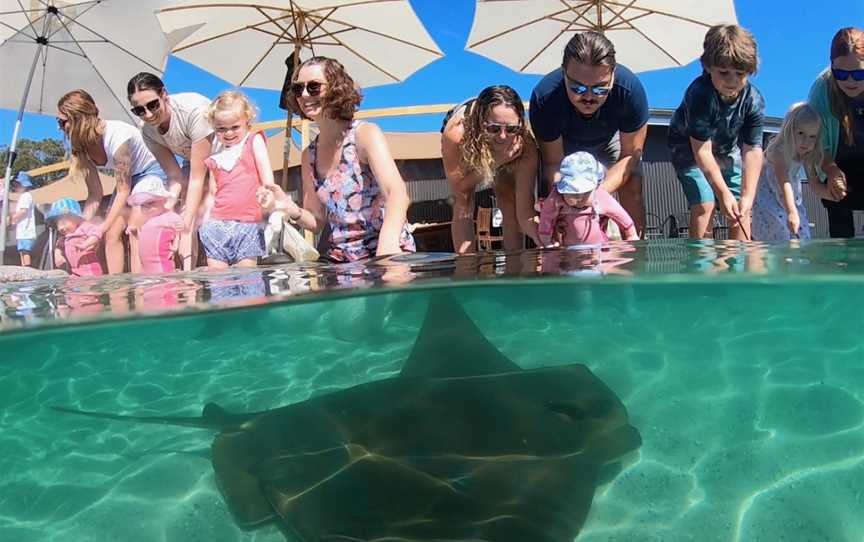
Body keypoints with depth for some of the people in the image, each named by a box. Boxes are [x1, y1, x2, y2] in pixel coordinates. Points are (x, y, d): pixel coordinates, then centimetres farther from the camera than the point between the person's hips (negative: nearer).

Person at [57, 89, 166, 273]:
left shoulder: (116, 136, -32)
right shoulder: (81, 147, -9)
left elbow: (123, 192, -27)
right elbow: (95, 194, -6)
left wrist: (102, 228, -28)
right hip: (128, 179, 8)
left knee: (135, 234, -20)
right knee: (112, 234, -4)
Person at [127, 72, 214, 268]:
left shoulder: (194, 111, -36)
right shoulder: (148, 132, -15)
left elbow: (197, 179, -33)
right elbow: (175, 177, -13)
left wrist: (186, 228, -33)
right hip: (194, 162, 6)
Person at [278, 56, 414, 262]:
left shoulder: (365, 133, -8)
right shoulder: (309, 156, 8)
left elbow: (398, 193, -23)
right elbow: (317, 221, 14)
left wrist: (388, 241, -41)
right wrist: (291, 210, -7)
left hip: (389, 255, -5)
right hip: (341, 260, 5)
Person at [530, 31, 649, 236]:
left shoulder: (630, 88, -39)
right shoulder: (544, 98, -40)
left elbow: (630, 155, -27)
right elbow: (553, 162, -27)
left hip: (612, 136, 1)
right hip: (565, 141, 0)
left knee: (632, 190, -16)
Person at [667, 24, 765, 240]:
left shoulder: (754, 100, -21)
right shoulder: (699, 95, -34)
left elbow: (752, 150, -21)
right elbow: (702, 151, -32)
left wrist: (747, 196, -29)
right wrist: (723, 193, -34)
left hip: (728, 151, 5)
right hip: (689, 149, -4)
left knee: (741, 210, 0)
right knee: (704, 205, -19)